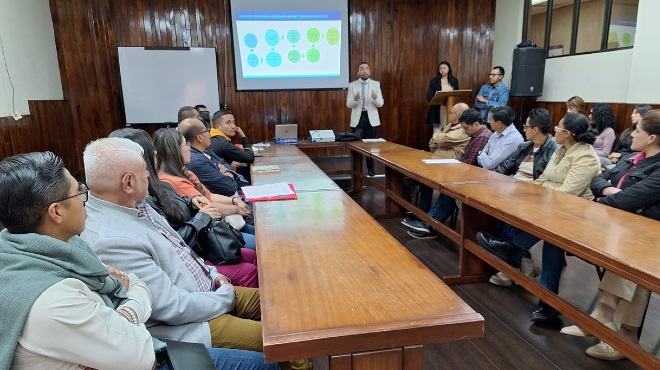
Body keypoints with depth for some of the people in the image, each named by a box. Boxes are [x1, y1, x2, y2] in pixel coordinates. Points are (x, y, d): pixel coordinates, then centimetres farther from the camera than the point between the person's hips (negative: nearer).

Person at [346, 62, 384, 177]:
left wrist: (375, 98, -26)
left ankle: (371, 169, 19)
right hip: (357, 119, 0)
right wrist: (355, 99, -25)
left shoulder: (376, 84, 2)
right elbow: (348, 104, -4)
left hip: (371, 118, 1)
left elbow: (381, 104, -4)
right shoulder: (352, 85, 1)